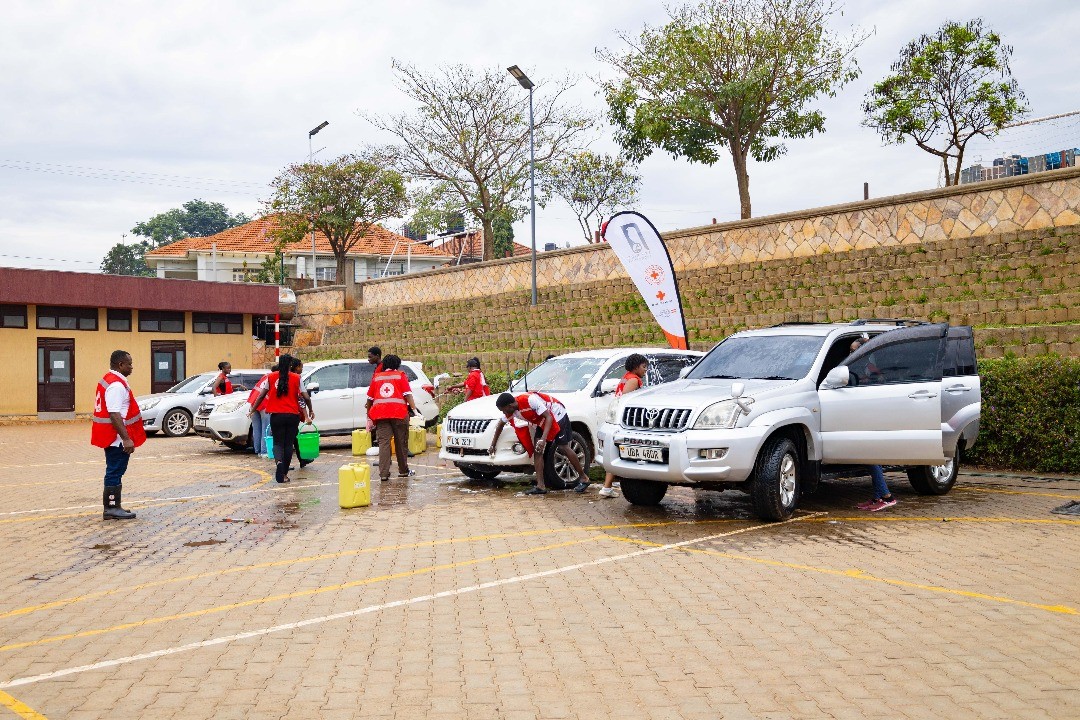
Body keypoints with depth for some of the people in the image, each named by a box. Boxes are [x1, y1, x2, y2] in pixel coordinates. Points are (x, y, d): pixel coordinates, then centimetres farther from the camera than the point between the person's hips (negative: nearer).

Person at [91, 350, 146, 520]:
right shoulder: (116, 385, -19)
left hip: (111, 437, 11)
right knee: (115, 472, -5)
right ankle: (111, 509, 0)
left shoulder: (110, 380, 15)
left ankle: (114, 506, 23)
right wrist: (126, 438, -26)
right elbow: (114, 415, -26)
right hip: (117, 438, -11)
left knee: (115, 472, 16)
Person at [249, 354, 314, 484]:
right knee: (288, 444, 9)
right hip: (292, 415, 0)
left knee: (278, 443, 8)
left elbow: (261, 395, 3)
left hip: (276, 415, 1)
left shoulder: (271, 377, 2)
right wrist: (311, 410, 15)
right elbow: (305, 397, -2)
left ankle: (279, 461, -23)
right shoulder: (296, 378, -1)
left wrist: (252, 410, 14)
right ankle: (285, 474, 10)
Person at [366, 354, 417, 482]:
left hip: (380, 414, 2)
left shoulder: (376, 377, 17)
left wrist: (368, 414, 27)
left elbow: (370, 398, 18)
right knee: (401, 442, 10)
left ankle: (383, 473, -12)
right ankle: (403, 471, 21)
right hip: (399, 412, -2)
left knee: (383, 442, -2)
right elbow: (407, 394, -2)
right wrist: (414, 409, -5)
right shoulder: (400, 375, 10)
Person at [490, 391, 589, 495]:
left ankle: (583, 478, 5)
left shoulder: (530, 400, -35)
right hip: (542, 421, 8)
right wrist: (493, 445, 15)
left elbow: (549, 417, -31)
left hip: (557, 415, -7)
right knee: (537, 450, -5)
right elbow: (500, 424, 10)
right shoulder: (510, 411, -10)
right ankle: (541, 486, -6)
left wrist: (543, 439, -40)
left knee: (564, 447, -8)